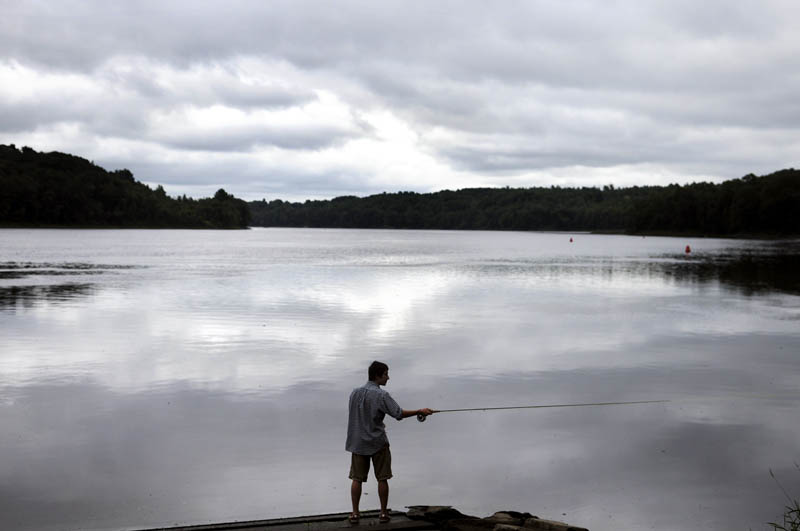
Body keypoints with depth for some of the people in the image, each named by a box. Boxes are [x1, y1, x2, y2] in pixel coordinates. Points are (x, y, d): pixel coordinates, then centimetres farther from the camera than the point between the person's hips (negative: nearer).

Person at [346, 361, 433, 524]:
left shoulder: (355, 393, 3)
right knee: (382, 479, 7)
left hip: (357, 442, 4)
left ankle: (355, 513, 10)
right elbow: (399, 414, -16)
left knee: (357, 478, 8)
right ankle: (383, 513, 12)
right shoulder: (381, 395, -15)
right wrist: (420, 411, -7)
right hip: (377, 442, -4)